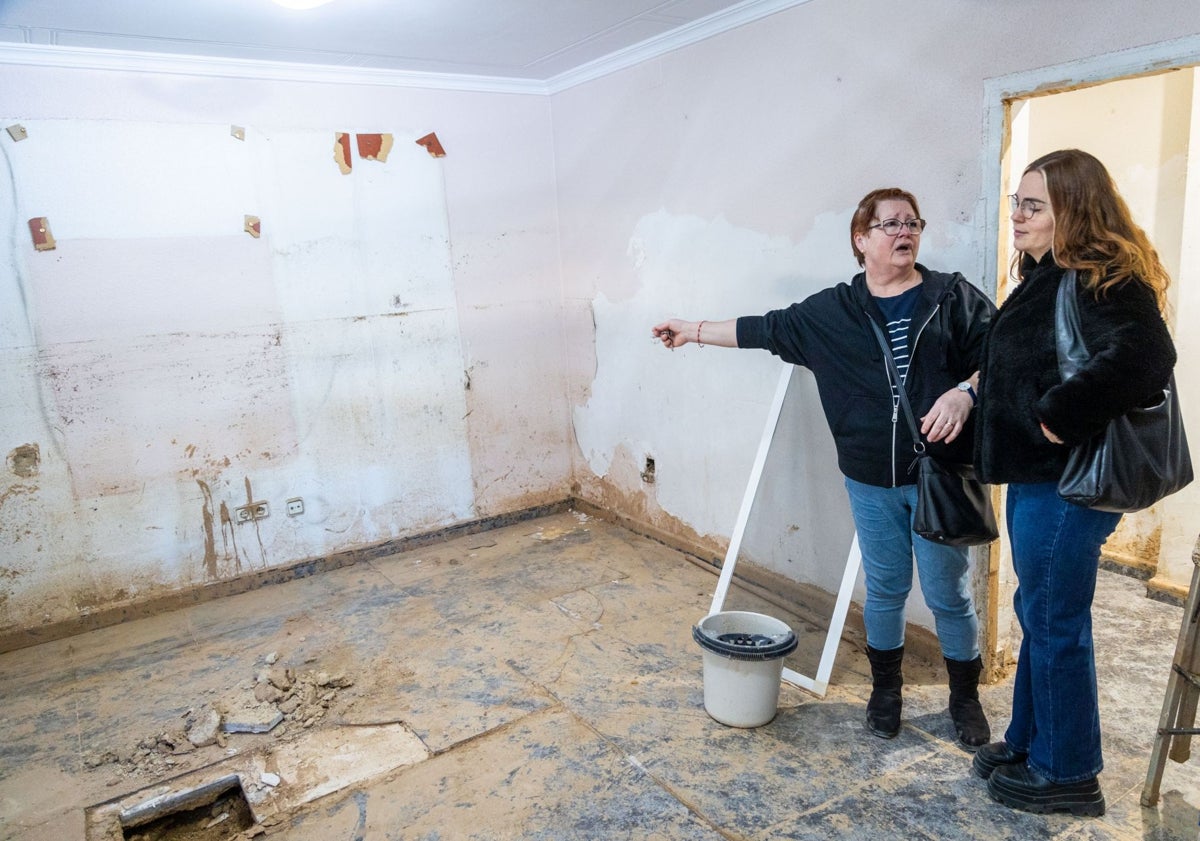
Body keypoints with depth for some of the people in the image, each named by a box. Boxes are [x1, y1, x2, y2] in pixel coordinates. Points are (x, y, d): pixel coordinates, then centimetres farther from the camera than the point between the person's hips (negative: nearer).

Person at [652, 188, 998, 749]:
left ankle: (965, 699, 32)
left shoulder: (954, 297, 0)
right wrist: (695, 331, 12)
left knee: (948, 593, 9)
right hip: (871, 481, 1)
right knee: (884, 589, 13)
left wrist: (965, 392, -21)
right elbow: (766, 329, 8)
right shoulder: (831, 312, 4)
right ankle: (885, 690, 34)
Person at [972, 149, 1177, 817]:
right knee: (1037, 612, 19)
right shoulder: (1049, 276, 13)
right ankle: (1028, 742, 36)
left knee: (1055, 621, 3)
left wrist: (1060, 419, -26)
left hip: (1067, 482, -10)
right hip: (1036, 474, 10)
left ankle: (1068, 773, 22)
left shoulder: (1103, 279, -16)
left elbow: (1143, 356, -33)